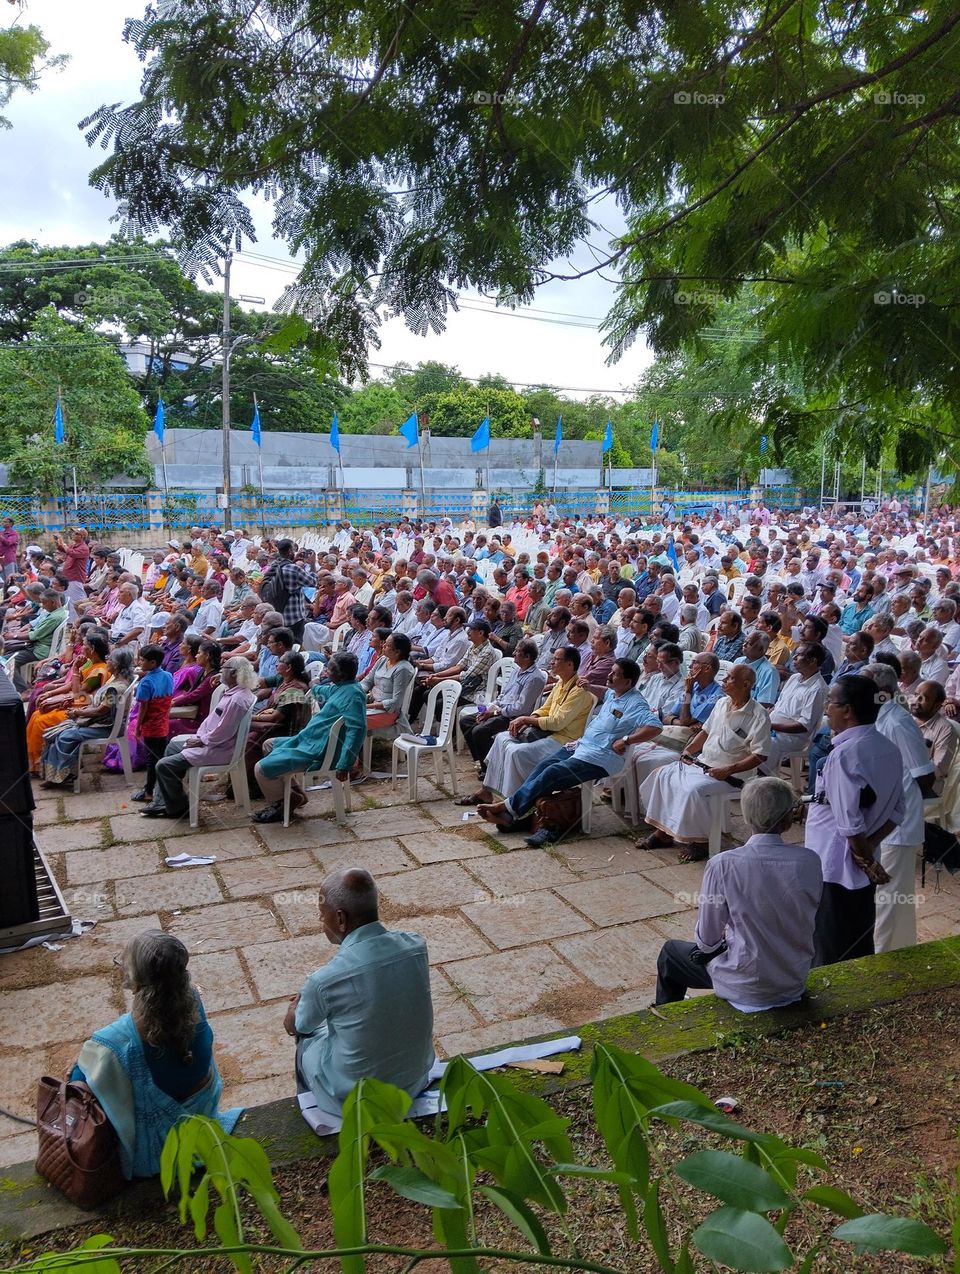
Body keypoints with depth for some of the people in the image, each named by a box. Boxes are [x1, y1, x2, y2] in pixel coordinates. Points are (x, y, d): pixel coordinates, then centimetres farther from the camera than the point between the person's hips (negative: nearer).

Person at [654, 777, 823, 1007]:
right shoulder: (810, 861, -14)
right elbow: (807, 923, 2)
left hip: (748, 990, -4)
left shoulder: (723, 865, -24)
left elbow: (707, 940, -15)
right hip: (795, 983, 4)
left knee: (670, 952, 23)